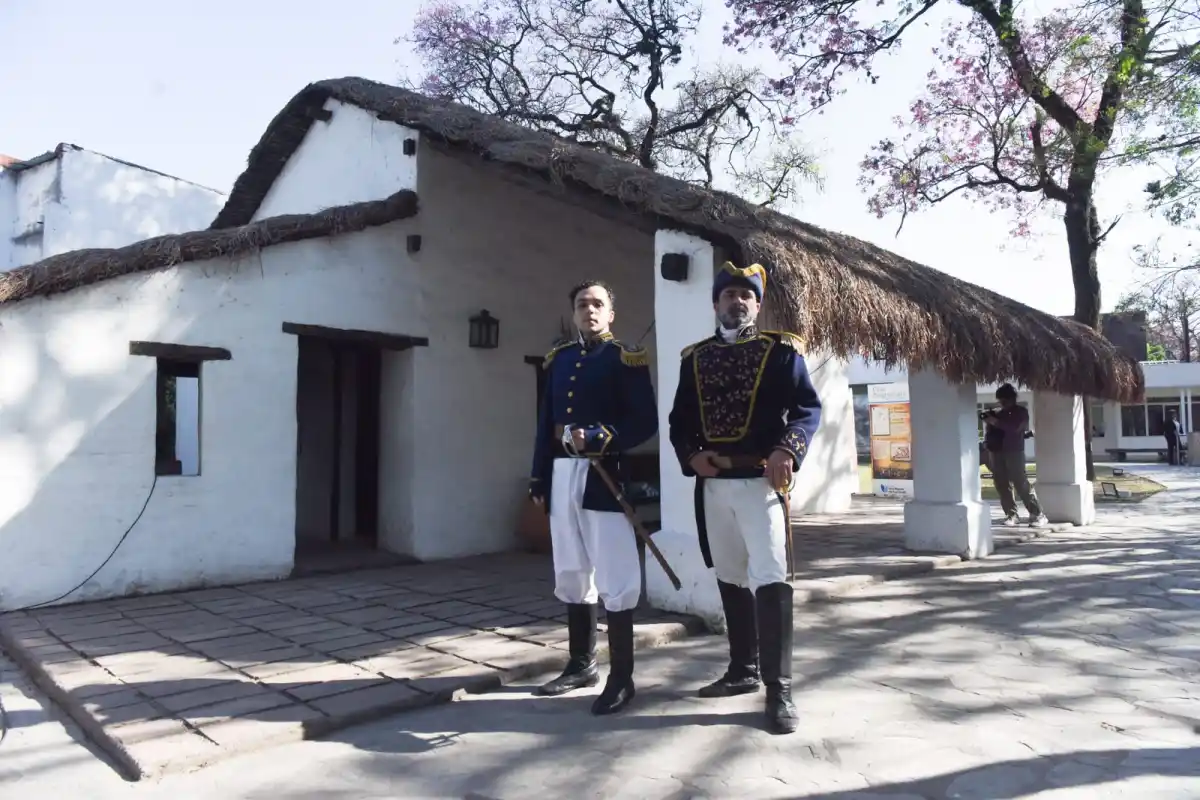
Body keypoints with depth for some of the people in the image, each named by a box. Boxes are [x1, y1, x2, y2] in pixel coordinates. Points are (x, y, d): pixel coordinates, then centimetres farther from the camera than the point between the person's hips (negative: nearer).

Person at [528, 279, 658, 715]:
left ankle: (621, 678, 7)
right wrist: (539, 478, 11)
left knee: (614, 580, -3)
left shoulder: (626, 359, -2)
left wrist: (599, 438, -23)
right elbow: (545, 423, 15)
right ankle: (582, 664, 28)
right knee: (570, 576, 14)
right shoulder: (558, 359, 14)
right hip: (562, 475, 6)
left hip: (604, 477, -6)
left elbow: (646, 422, -9)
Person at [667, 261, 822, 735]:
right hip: (713, 484, 5)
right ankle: (742, 671, 28)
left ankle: (779, 689, 0)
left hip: (761, 480, -4)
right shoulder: (694, 358, 12)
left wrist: (787, 450, -23)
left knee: (770, 580, -9)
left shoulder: (781, 350, 2)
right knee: (730, 579, 13)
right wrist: (691, 456, -7)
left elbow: (808, 407, -5)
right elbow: (679, 420, 13)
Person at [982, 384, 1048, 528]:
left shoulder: (1020, 412, 4)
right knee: (1002, 485, 0)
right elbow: (990, 430, 18)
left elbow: (1015, 427, -13)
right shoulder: (996, 413, 16)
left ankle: (1037, 515, -4)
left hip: (1014, 452, -4)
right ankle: (1011, 515, 6)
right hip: (997, 452, 5)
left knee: (1021, 484, -9)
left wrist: (996, 422, -16)